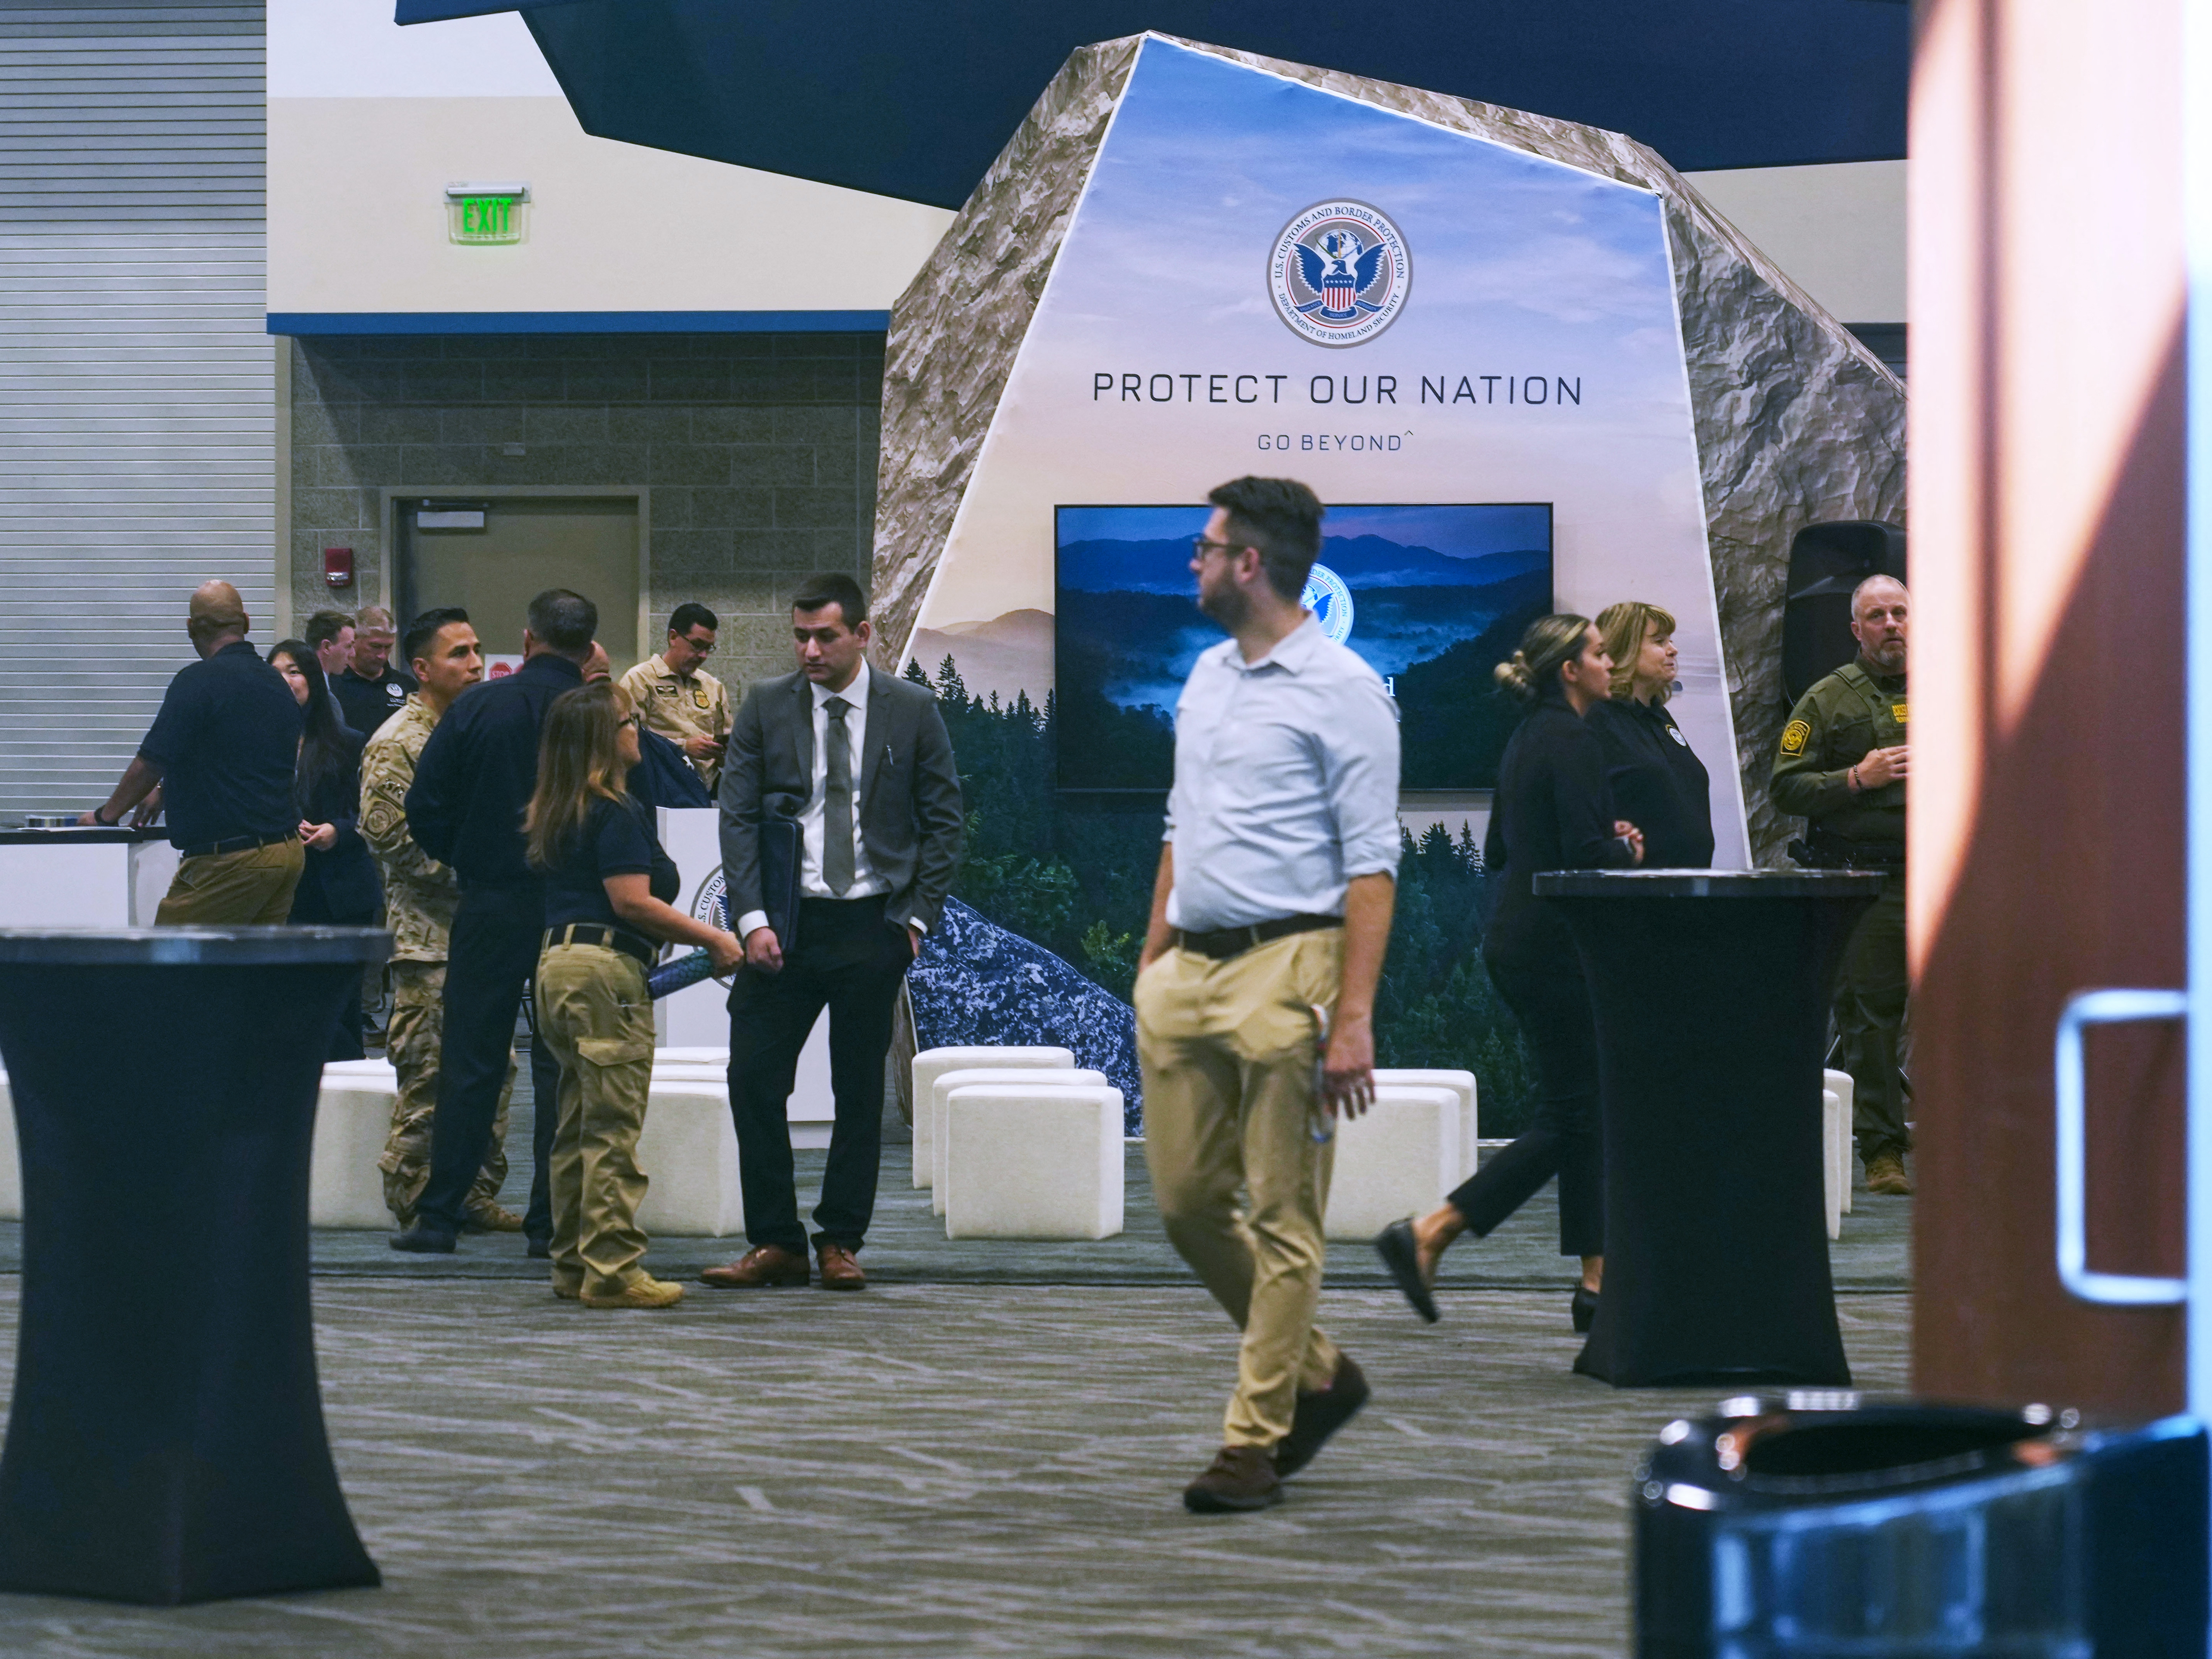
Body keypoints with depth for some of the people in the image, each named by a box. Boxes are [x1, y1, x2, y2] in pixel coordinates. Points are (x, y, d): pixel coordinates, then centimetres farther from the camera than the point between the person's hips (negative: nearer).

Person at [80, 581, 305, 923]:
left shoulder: (199, 680, -11)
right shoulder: (276, 683, 14)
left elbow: (151, 763, -8)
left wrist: (107, 815, 8)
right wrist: (166, 793, 35)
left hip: (231, 858, -8)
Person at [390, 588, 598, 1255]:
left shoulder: (477, 706, -3)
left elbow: (424, 806, -3)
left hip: (491, 903, 0)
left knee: (470, 1063, 4)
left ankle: (439, 1216, 4)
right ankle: (552, 1220, 6)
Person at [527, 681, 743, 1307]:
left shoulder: (557, 814, 16)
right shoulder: (616, 812, -11)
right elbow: (633, 902, -17)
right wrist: (713, 939, -9)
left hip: (558, 965, 9)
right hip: (607, 969, -9)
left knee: (577, 1126, 13)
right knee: (613, 1127, -6)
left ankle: (573, 1264, 16)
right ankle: (612, 1269, -6)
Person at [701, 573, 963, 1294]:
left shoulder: (912, 710, 1)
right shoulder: (766, 707, 3)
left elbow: (944, 820, 5)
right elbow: (737, 818, 2)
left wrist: (917, 917, -2)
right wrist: (752, 919, -7)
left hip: (874, 926, -1)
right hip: (786, 922, 1)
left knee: (861, 1091, 4)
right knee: (754, 1079, -5)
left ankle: (841, 1242, 13)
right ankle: (775, 1243, 4)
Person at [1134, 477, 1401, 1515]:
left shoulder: (1340, 690, -9)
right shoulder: (1205, 678, 15)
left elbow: (1371, 865, -13)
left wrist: (1354, 1019, -19)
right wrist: (1151, 960, 17)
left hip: (1284, 965, -8)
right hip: (1187, 966, 8)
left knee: (1281, 1219, -3)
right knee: (1186, 1202, 9)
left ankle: (1257, 1442, 2)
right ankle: (1316, 1373, 26)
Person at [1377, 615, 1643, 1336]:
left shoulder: (1528, 738, 15)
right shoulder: (1573, 742, -15)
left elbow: (1498, 853, 19)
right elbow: (1586, 852, -24)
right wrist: (1627, 851, -2)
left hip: (1516, 940, 10)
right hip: (1555, 945, -10)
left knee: (1584, 1112, 11)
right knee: (1569, 1118, -5)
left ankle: (1596, 1282, 11)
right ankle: (1428, 1235, -9)